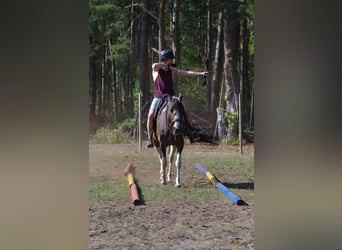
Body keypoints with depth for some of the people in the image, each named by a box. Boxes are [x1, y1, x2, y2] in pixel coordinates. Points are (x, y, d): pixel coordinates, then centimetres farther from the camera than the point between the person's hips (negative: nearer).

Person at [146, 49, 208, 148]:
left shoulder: (172, 70, 8)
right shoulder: (156, 69, -2)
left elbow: (186, 73, 3)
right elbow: (154, 65, -26)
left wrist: (200, 74, -3)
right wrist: (167, 65, -18)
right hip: (158, 97, -3)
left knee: (186, 111, -7)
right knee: (151, 115, -23)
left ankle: (191, 134, 4)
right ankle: (150, 139, -12)